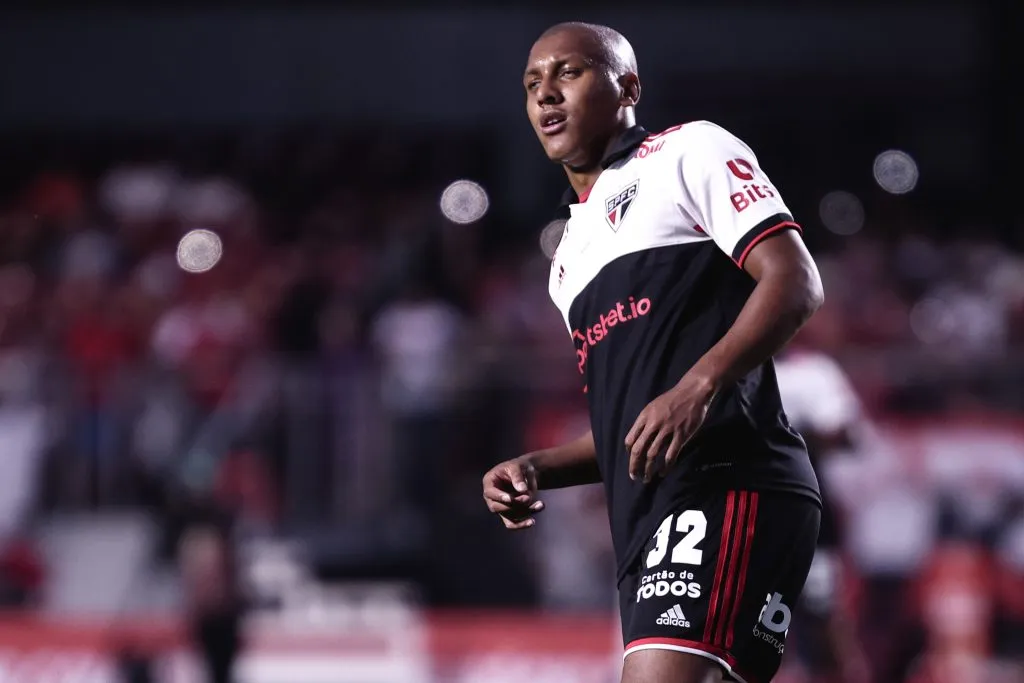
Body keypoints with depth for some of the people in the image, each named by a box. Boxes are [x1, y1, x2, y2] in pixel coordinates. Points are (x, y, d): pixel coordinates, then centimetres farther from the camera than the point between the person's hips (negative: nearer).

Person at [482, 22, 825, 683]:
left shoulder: (691, 151, 6)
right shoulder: (570, 260, 29)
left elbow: (795, 282, -6)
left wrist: (696, 387, -20)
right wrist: (535, 470, 13)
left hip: (727, 486, -8)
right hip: (648, 529, 8)